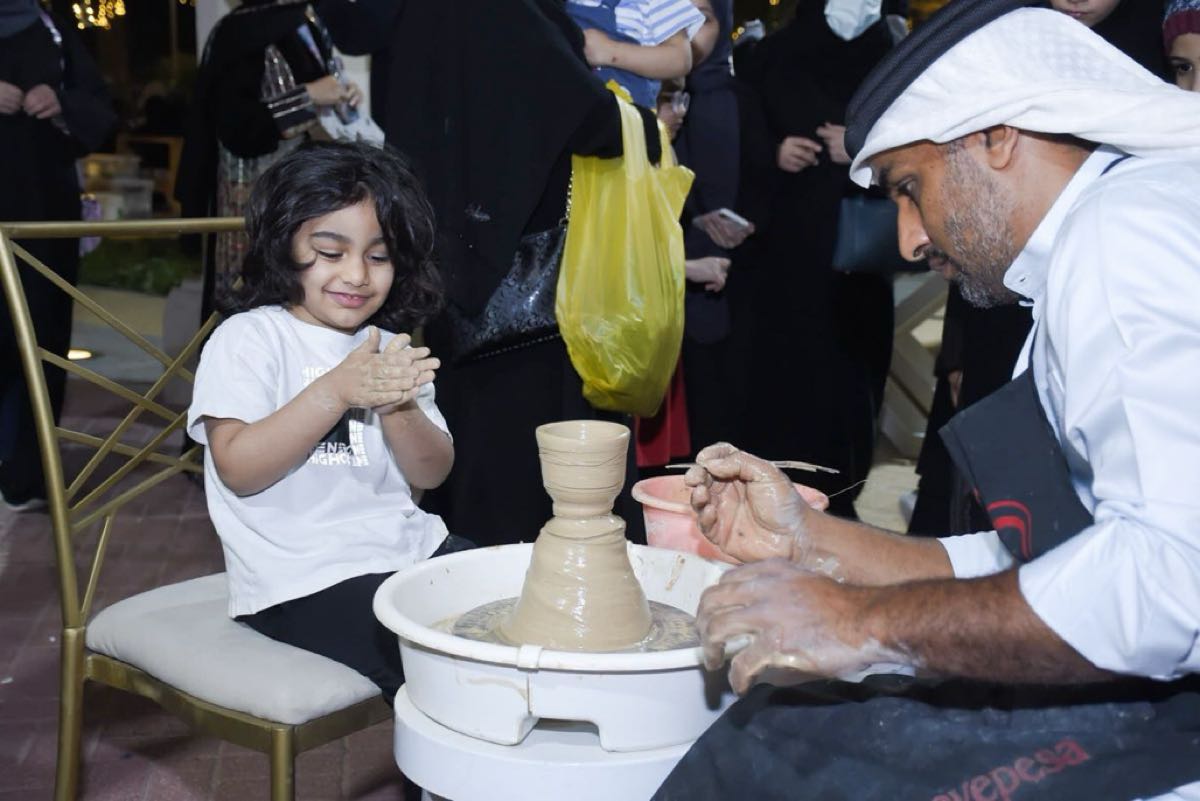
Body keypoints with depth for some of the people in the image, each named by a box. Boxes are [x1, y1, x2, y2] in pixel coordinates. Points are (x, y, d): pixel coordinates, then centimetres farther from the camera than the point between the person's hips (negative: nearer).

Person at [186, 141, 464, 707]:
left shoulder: (389, 347, 12)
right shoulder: (248, 338, -3)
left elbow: (432, 473, 4)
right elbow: (238, 469, -15)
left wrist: (398, 408, -16)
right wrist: (336, 391, -24)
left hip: (408, 549, 6)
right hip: (301, 581, -6)